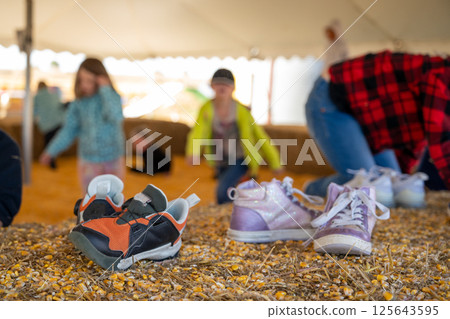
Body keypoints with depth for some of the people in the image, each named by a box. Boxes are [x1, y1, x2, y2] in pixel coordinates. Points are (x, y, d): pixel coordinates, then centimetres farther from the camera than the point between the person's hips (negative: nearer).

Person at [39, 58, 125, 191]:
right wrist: (51, 152, -2)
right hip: (88, 162, 1)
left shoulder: (112, 97, -9)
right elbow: (69, 131, 3)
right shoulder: (78, 103, -4)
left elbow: (116, 116, -29)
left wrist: (105, 89, -24)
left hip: (113, 160, -1)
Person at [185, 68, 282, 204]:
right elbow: (198, 132, -29)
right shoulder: (207, 109, -15)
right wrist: (192, 153, -50)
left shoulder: (241, 111, -20)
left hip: (240, 160, -4)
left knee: (222, 190, -23)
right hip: (220, 162, 4)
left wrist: (275, 162, -8)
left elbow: (259, 135, -12)